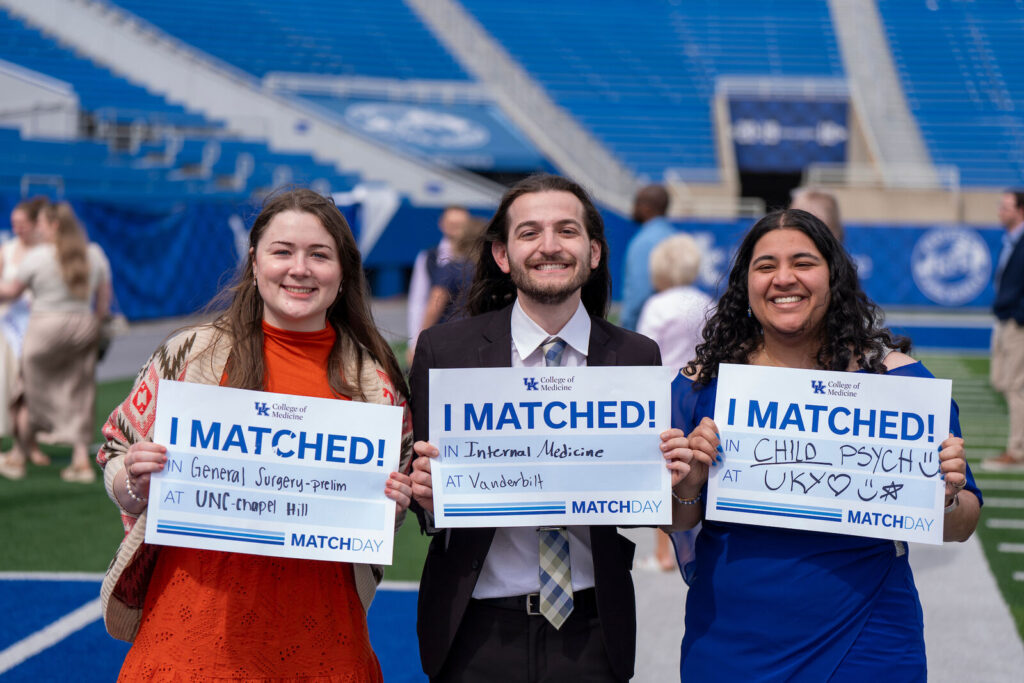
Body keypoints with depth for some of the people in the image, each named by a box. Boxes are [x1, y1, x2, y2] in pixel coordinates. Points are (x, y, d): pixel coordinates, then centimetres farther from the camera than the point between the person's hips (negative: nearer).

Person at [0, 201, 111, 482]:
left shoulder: (37, 256, -9)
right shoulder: (95, 254, 4)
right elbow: (104, 301, 7)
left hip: (46, 325, -4)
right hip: (83, 326, 4)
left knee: (32, 391, 10)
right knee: (78, 396, 9)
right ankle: (81, 460, 3)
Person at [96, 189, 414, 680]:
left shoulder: (374, 379, 5)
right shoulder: (191, 354, 1)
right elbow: (117, 467, 8)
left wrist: (392, 504, -5)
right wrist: (137, 481, -13)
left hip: (318, 633, 1)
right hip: (199, 621, -1)